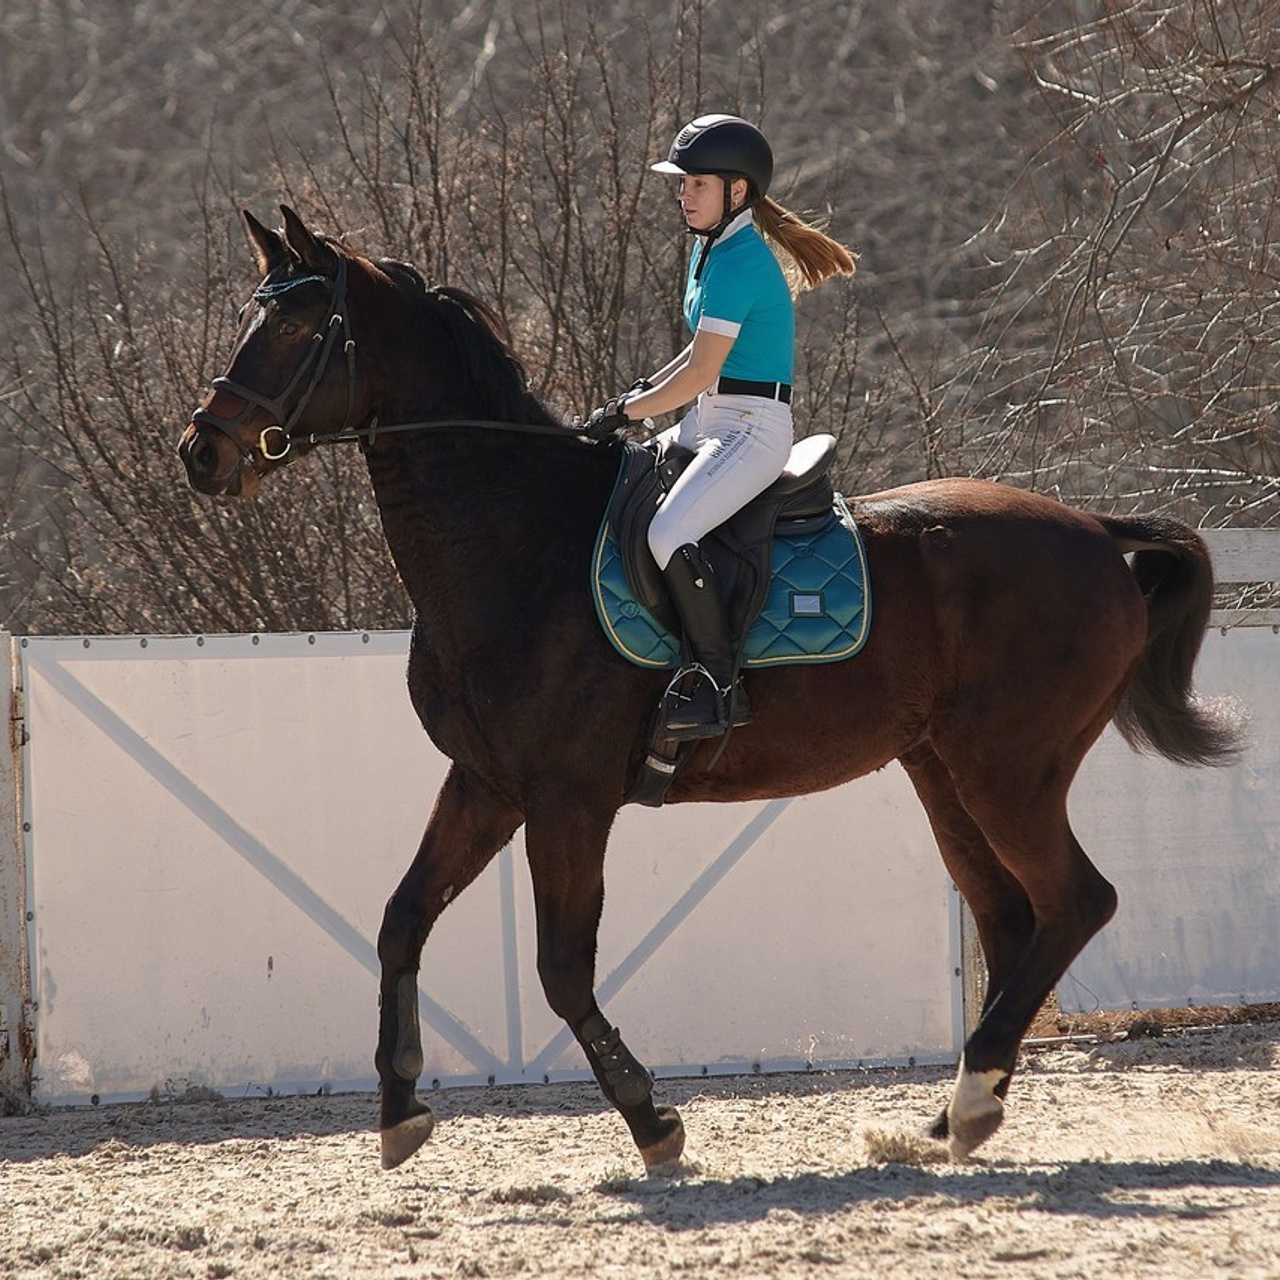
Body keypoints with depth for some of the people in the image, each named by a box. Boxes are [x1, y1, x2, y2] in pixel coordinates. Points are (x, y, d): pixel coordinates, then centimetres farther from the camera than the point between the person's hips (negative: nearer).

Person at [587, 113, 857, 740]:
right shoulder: (711, 249, 13)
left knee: (668, 534, -28)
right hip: (709, 424, 11)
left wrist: (624, 413, -11)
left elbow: (701, 373, -20)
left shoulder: (738, 260, -18)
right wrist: (640, 391, 9)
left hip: (751, 430, -11)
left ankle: (718, 686, -19)